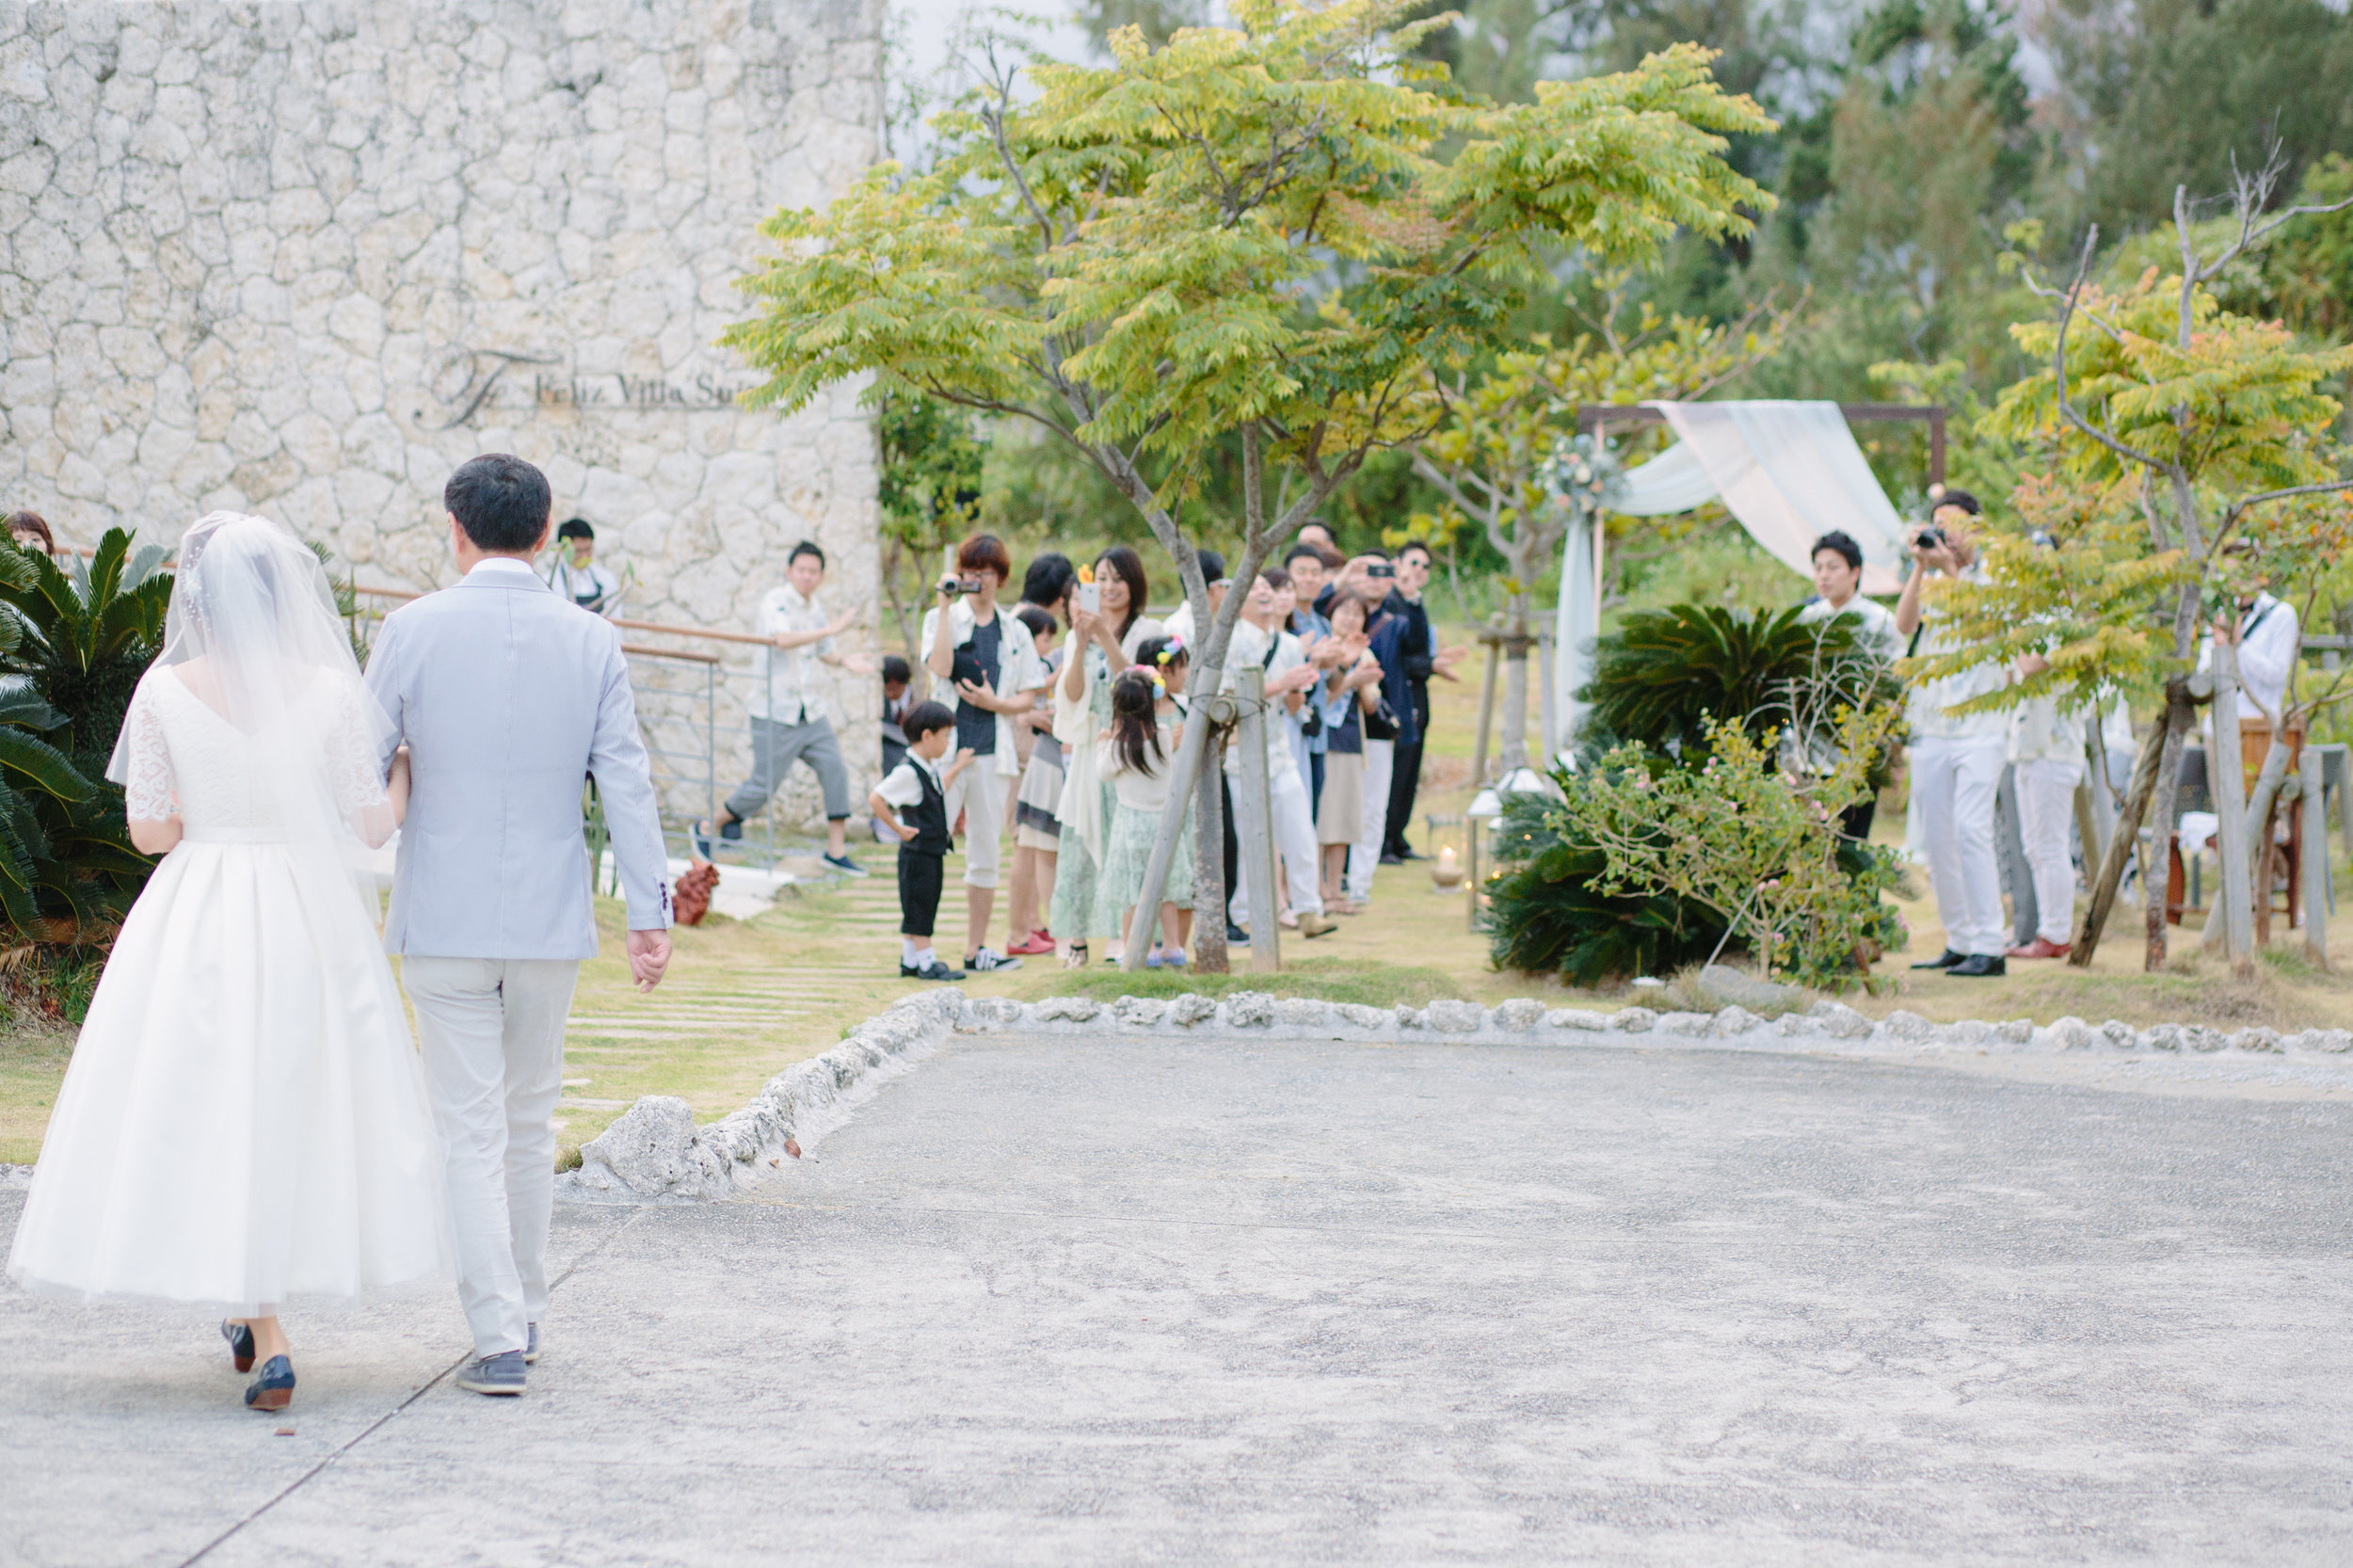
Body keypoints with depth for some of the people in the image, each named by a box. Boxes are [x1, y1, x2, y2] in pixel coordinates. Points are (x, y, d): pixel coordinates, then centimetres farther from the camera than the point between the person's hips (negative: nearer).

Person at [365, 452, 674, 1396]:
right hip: (550, 924, 2)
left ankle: (499, 1340, -6)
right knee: (531, 1121, 17)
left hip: (443, 920, -2)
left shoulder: (413, 630, -6)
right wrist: (650, 914, 2)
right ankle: (524, 1312, 27)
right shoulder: (593, 642, -1)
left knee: (472, 1131, 0)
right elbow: (626, 785, -2)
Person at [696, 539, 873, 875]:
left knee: (834, 770, -3)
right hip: (776, 713, -7)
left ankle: (836, 850, 6)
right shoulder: (775, 601, -13)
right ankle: (707, 828, 19)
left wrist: (844, 660, 1)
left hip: (811, 712, 7)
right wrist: (830, 629, -36)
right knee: (765, 784, -2)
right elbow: (781, 638, -33)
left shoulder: (814, 608, 11)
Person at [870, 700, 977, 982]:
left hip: (933, 851, 9)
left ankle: (909, 961, 21)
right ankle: (926, 963, 4)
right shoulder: (907, 772, -20)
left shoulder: (929, 768, 10)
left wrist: (956, 768, 33)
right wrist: (898, 828, -19)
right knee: (919, 907, -1)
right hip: (917, 852, -9)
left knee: (921, 909, 14)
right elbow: (875, 799, -24)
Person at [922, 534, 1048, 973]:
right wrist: (946, 607, -14)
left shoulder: (1015, 632, 11)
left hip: (991, 751, 3)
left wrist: (996, 703, -7)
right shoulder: (942, 619, 4)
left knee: (985, 854, 7)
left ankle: (976, 949, 14)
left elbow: (1029, 696, 11)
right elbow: (940, 667, -15)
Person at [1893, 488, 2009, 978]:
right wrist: (1920, 567, -9)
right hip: (1930, 726, 5)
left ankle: (1989, 946, -14)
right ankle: (1959, 941, 13)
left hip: (1980, 724, -5)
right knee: (1937, 838, 5)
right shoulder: (1929, 580, 14)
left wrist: (1949, 568, -16)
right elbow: (1904, 624, -3)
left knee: (1971, 829, -15)